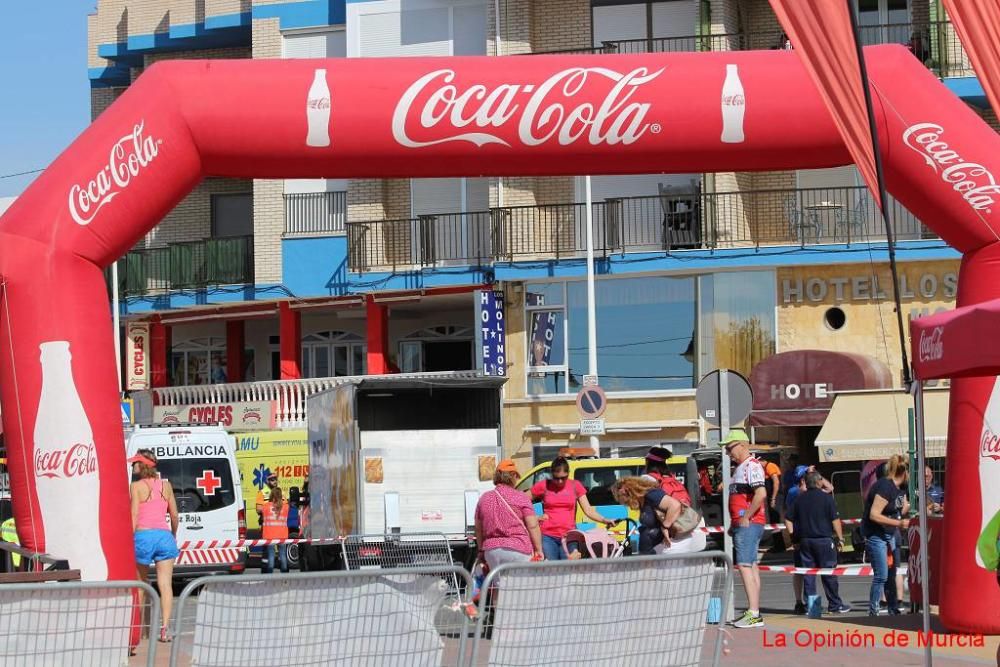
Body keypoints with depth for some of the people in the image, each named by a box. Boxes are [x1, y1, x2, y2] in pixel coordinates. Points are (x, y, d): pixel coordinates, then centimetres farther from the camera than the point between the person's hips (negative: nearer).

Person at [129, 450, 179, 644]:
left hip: (143, 535, -3)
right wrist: (174, 534, 28)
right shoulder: (166, 486, 8)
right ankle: (164, 628, -11)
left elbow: (134, 517, -9)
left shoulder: (136, 487, -4)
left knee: (141, 583, 14)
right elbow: (174, 515, 12)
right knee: (165, 584, -2)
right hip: (164, 535, 3)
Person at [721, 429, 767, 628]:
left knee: (745, 565, -14)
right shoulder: (740, 468, 20)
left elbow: (761, 494, -25)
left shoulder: (751, 466, -12)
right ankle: (754, 613, 13)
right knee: (751, 566, 10)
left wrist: (745, 518, -20)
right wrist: (735, 522, 19)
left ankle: (753, 614, -17)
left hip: (749, 524, -11)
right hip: (741, 525, 11)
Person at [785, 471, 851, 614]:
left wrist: (793, 535, 14)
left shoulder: (799, 499, 7)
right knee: (829, 574, 2)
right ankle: (835, 605, 5)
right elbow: (835, 520, -8)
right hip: (824, 540, -4)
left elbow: (788, 519, 9)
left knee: (808, 575, 6)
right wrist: (840, 539, -2)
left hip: (805, 540, 4)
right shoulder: (826, 498, -6)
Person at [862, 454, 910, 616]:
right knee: (881, 576, -10)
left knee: (891, 573, 13)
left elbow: (901, 510, 19)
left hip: (889, 534, 9)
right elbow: (874, 515, -26)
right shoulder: (885, 487, -22)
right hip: (875, 534, -9)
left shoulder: (900, 488, 6)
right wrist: (898, 523, -27)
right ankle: (872, 612, -3)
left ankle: (894, 610, 21)